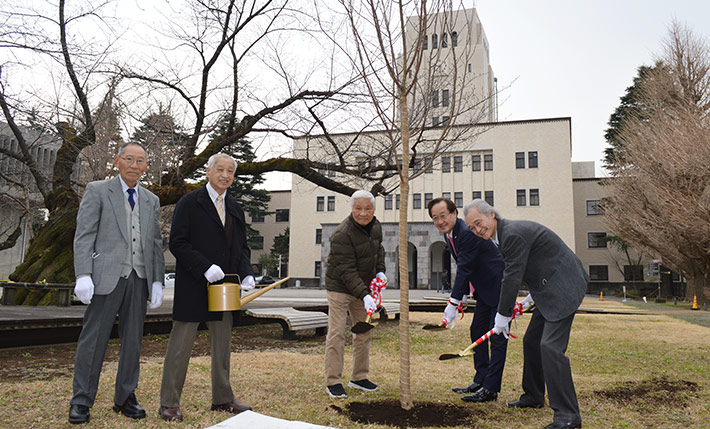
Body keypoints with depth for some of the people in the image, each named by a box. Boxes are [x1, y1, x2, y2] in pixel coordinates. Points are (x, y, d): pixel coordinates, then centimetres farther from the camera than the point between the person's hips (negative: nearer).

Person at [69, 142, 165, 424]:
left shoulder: (151, 201, 16)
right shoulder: (97, 190, 4)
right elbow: (84, 236, -3)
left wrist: (158, 281, 5)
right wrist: (83, 275, -13)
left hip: (139, 279, 4)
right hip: (107, 277, -4)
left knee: (133, 340, 9)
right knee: (93, 339, 0)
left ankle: (125, 398, 21)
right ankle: (81, 401, 13)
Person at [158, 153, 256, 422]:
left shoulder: (236, 210, 14)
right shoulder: (189, 203, -4)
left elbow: (242, 247, 16)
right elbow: (177, 243, -11)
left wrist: (246, 274, -2)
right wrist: (206, 267, -20)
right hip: (193, 289, -6)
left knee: (222, 346, 13)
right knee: (180, 345, 3)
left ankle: (222, 399, 26)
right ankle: (169, 404, 15)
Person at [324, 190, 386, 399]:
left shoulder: (375, 226, -1)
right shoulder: (342, 234, -26)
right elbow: (346, 271, -28)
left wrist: (380, 270, 3)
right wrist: (364, 296, -34)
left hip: (362, 287, 8)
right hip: (339, 287, -7)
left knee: (363, 332, 12)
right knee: (336, 334, -7)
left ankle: (359, 377, 26)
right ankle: (333, 381, 6)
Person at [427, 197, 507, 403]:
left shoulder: (467, 233, -25)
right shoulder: (449, 234, 5)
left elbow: (464, 269, -27)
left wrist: (453, 304, -26)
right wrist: (460, 297, 7)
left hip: (499, 286, -10)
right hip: (485, 289, 10)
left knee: (497, 336, -5)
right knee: (477, 331, 12)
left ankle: (491, 388, 0)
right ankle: (481, 380, 23)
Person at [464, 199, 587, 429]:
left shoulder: (513, 233, -22)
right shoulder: (507, 232, 10)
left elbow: (512, 278, -20)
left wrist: (502, 317, -11)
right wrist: (533, 297, 20)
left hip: (562, 287, -11)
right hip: (550, 289, 11)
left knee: (550, 346, -16)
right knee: (531, 341, 16)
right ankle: (533, 396, 31)